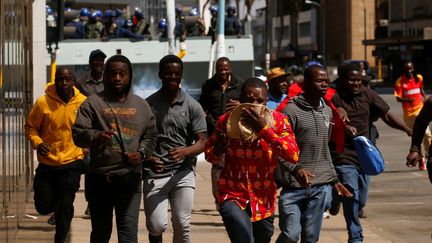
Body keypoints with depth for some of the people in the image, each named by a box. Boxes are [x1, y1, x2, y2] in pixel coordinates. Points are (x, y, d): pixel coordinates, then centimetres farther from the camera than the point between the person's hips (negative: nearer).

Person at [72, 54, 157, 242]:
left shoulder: (141, 105, 12)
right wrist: (96, 137, -25)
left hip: (130, 178, 1)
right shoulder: (93, 103, 2)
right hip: (99, 178, -1)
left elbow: (151, 135, 19)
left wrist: (141, 153, -2)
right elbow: (78, 133, -4)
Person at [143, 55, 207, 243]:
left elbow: (201, 142, 0)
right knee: (157, 225, -8)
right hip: (154, 173, -1)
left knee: (182, 225, -2)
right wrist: (147, 159, -16)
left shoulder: (192, 106, 4)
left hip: (183, 172, 1)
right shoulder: (148, 105, 3)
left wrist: (185, 152, -21)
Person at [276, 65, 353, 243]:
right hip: (294, 186, -6)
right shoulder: (291, 111, -8)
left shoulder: (327, 111, 14)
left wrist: (334, 180, 22)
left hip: (320, 187, 6)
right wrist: (295, 169, -28)